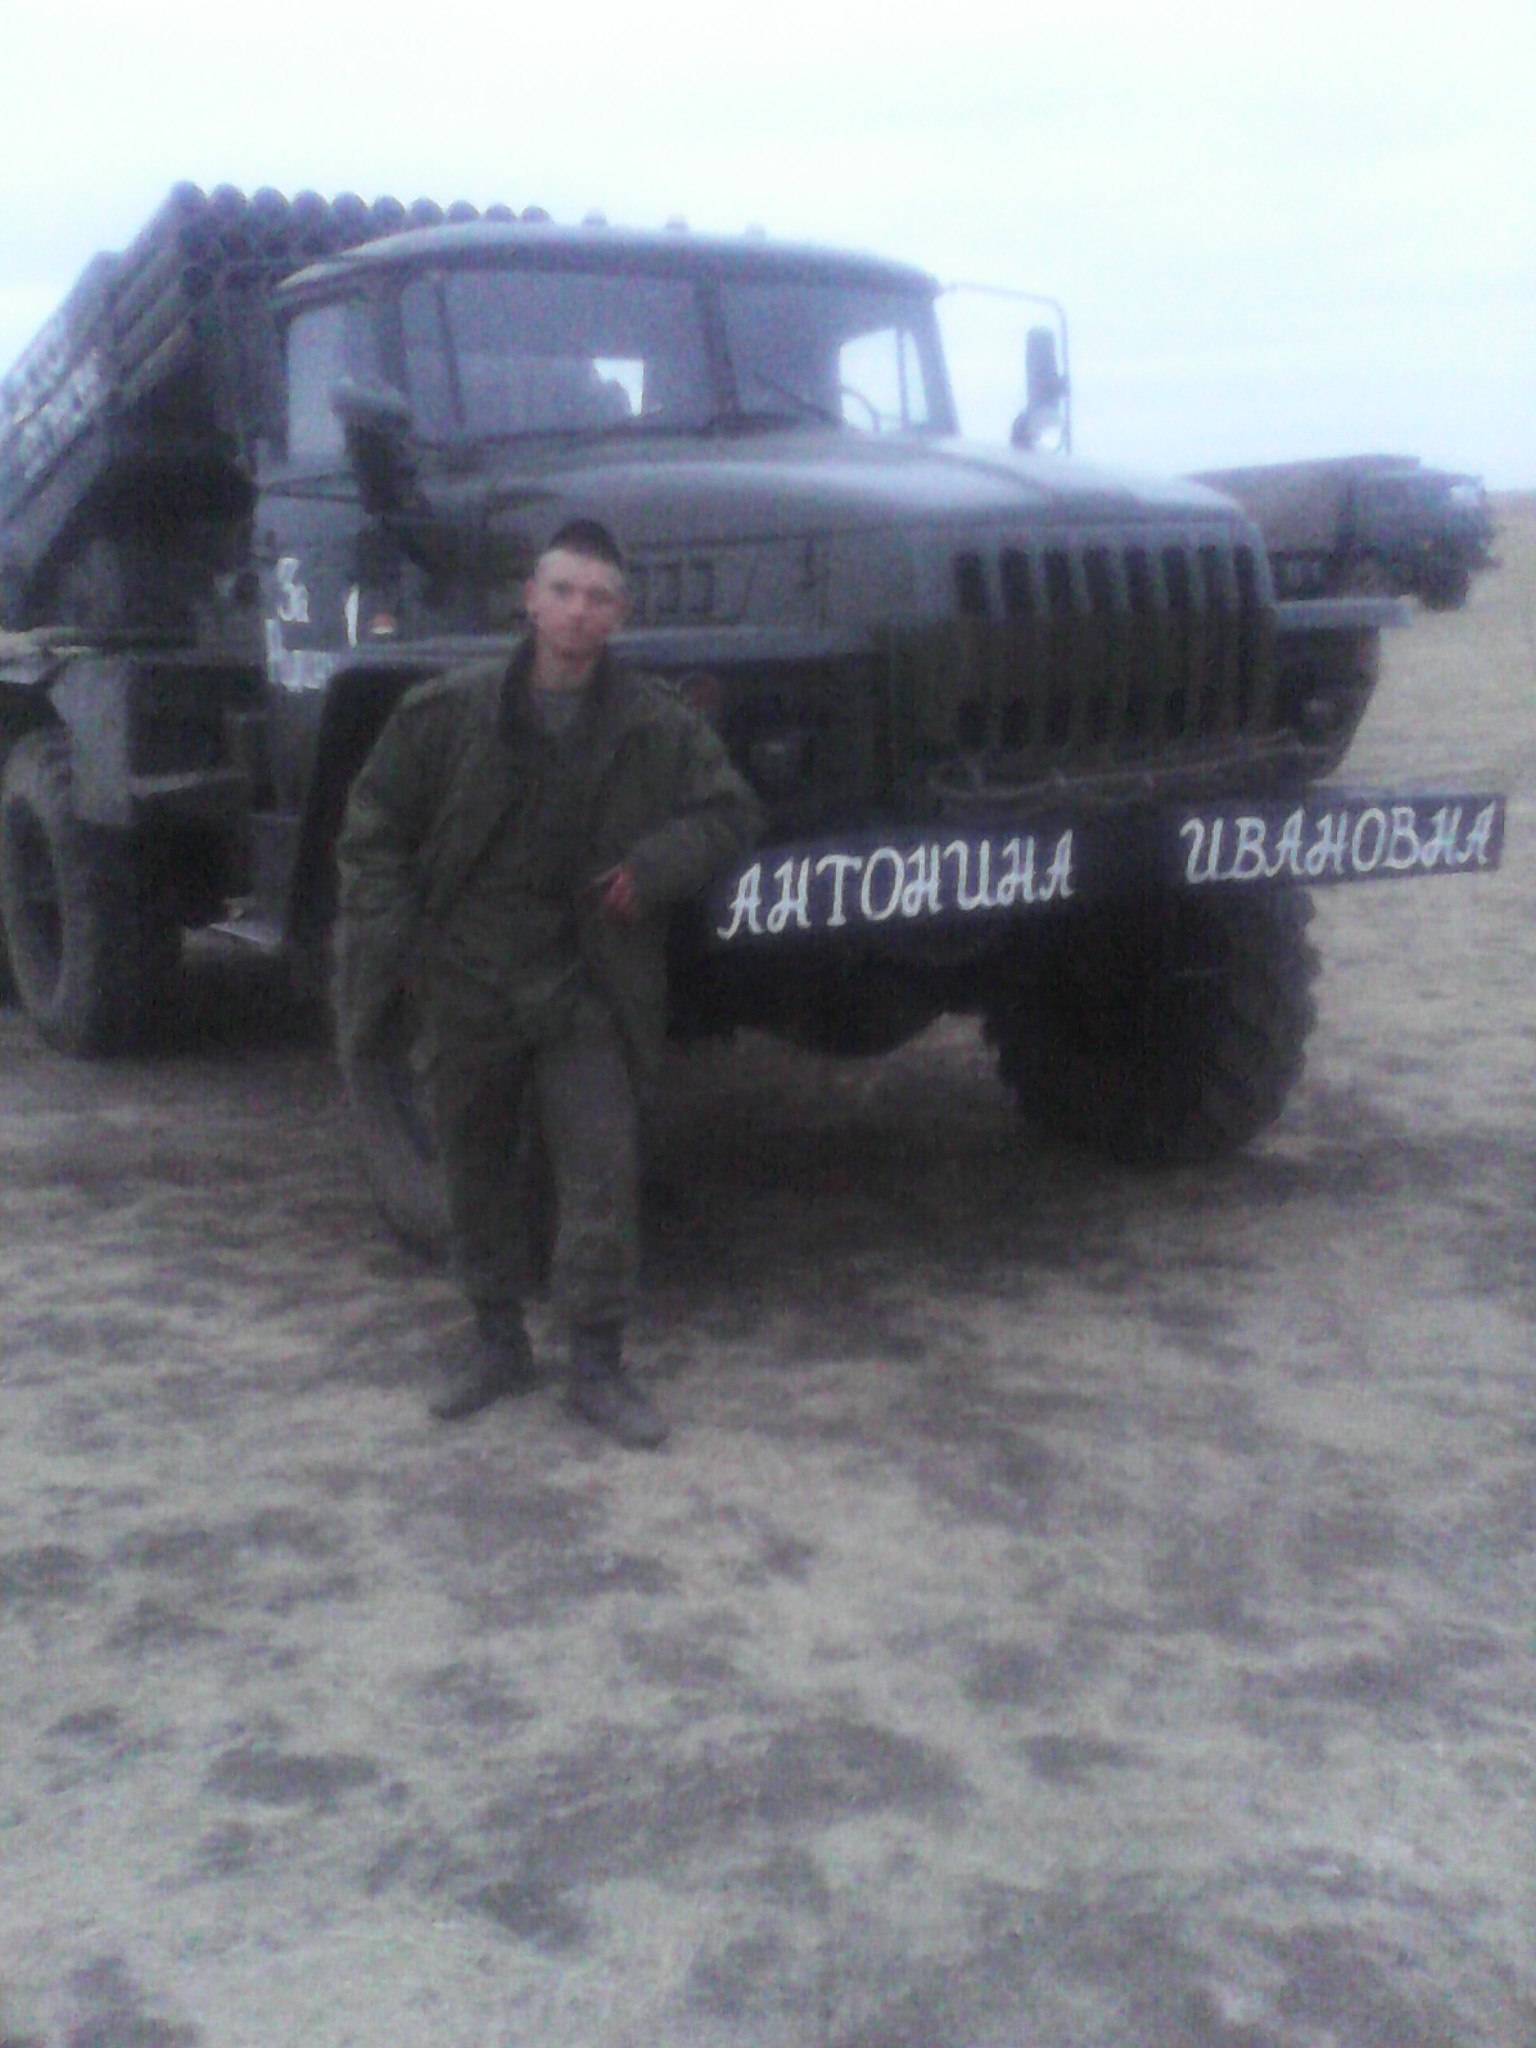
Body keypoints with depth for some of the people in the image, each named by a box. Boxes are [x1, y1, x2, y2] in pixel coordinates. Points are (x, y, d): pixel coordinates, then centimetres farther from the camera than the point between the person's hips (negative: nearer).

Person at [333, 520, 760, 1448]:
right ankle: (499, 1344, 30)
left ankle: (599, 1364, 8)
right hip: (466, 986, 1)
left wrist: (655, 865, -11)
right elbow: (375, 830, 3)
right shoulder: (448, 710, -4)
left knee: (603, 1172, -5)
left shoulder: (657, 724, -4)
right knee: (478, 1173, 12)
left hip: (585, 987, -1)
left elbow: (731, 812, 6)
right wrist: (393, 942, -5)